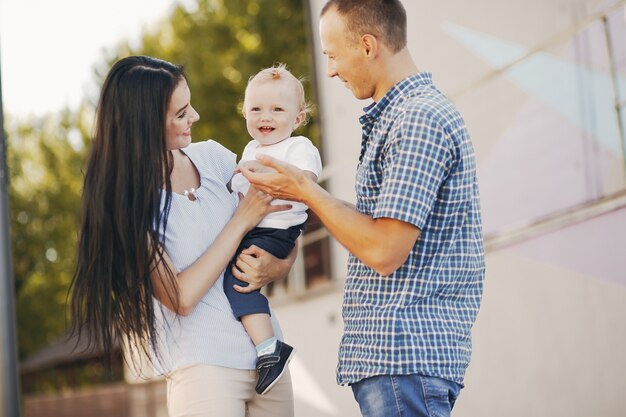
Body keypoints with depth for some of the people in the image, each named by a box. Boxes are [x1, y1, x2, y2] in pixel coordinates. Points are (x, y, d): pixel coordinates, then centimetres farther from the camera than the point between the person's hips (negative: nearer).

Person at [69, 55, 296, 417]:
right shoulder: (129, 201, -10)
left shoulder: (211, 156, 3)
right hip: (205, 368, -5)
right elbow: (181, 297, -15)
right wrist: (242, 220, -13)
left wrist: (277, 266, -9)